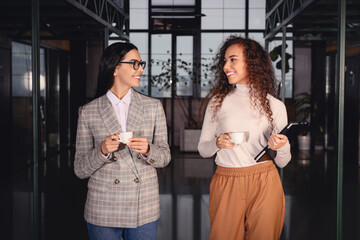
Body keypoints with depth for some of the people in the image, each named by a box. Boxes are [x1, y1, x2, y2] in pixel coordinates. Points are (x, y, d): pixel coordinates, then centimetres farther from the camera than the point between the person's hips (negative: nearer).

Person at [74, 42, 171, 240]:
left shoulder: (153, 107, 3)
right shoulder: (88, 112, -1)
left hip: (144, 208, 1)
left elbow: (165, 157, 6)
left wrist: (148, 150, -15)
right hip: (103, 209, -1)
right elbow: (80, 169, 0)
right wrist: (102, 151, -18)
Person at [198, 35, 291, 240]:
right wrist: (217, 143, -11)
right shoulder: (218, 102, 5)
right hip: (226, 184, 1)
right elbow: (203, 149, 9)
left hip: (265, 185, 0)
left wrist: (282, 146, -15)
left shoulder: (275, 106, 3)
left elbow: (282, 162, 6)